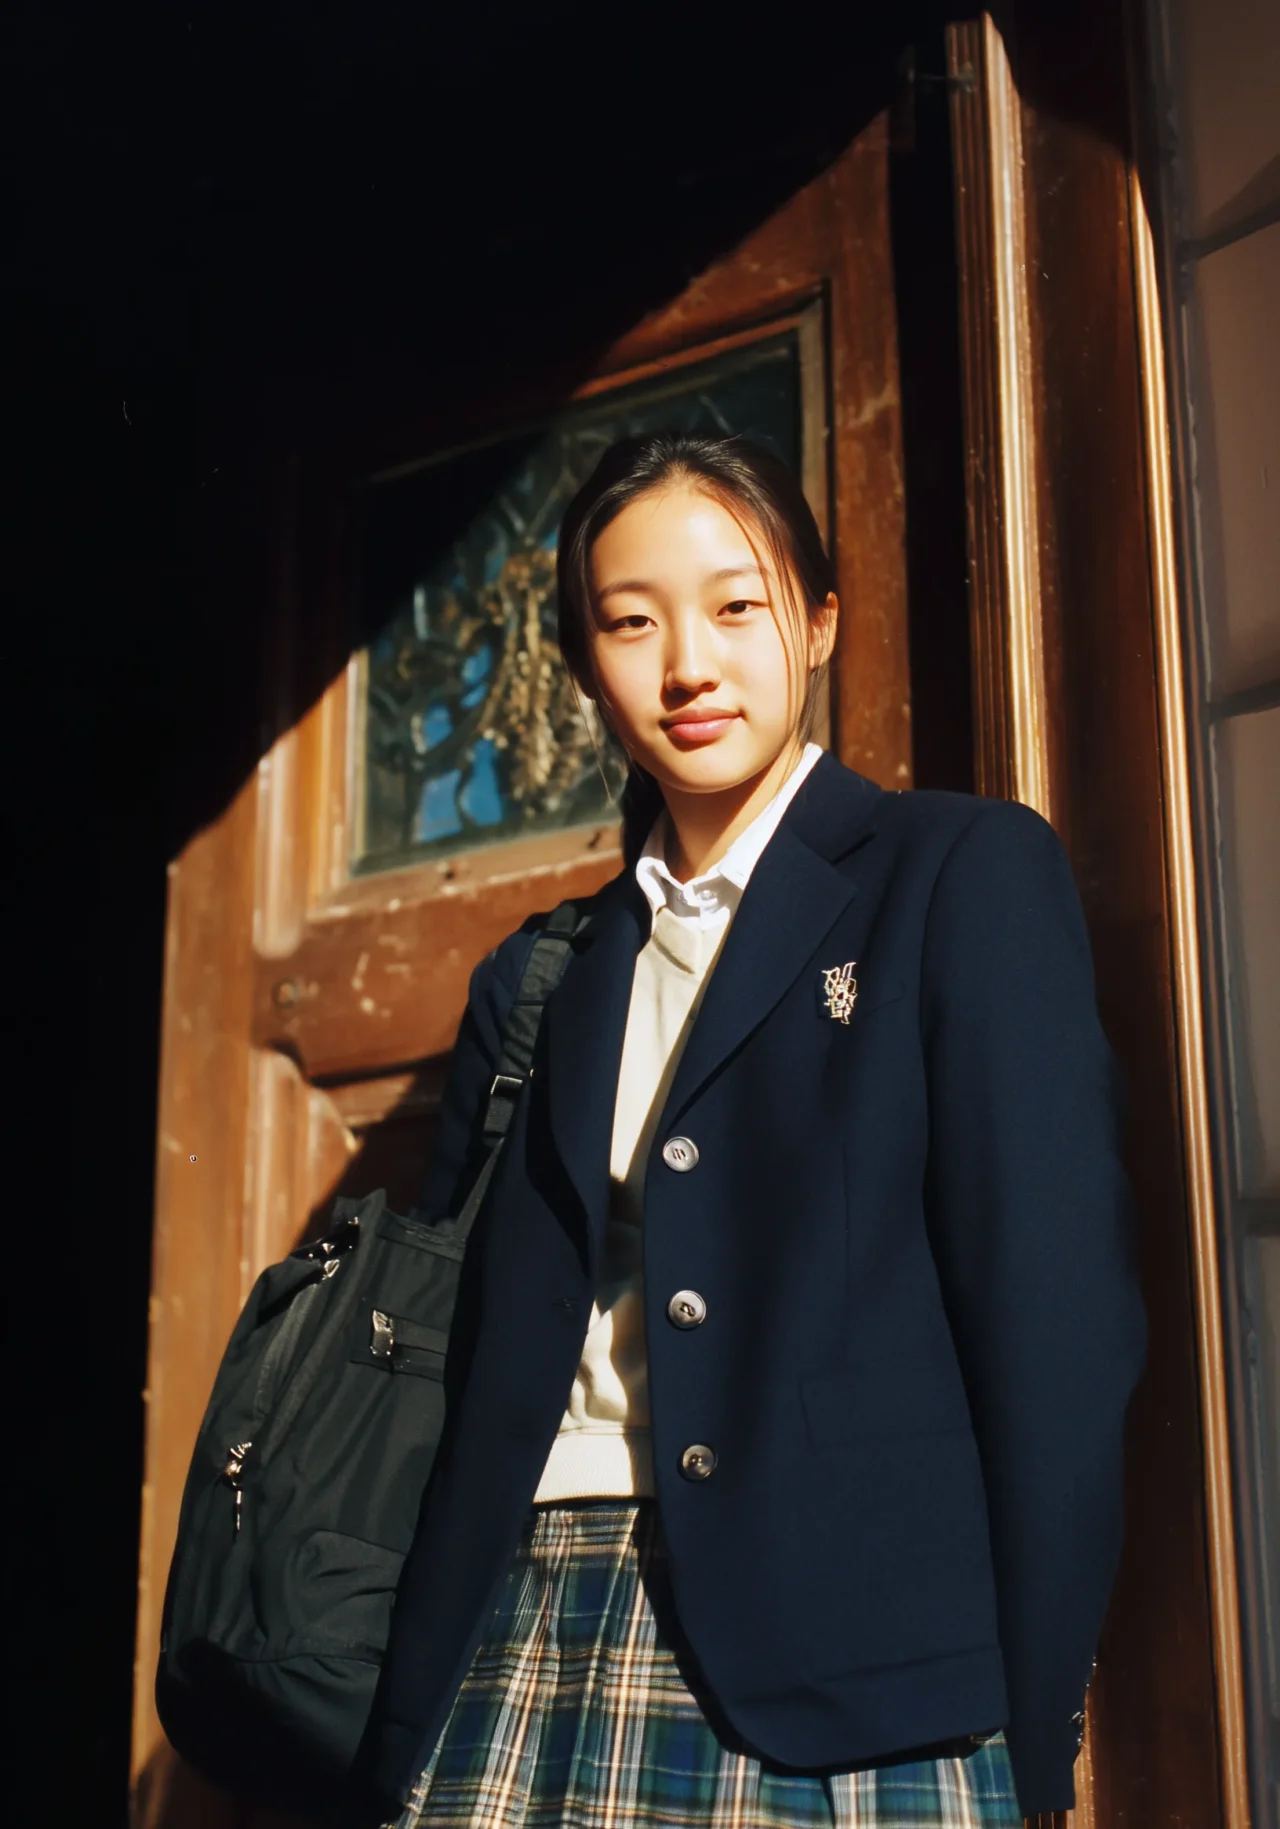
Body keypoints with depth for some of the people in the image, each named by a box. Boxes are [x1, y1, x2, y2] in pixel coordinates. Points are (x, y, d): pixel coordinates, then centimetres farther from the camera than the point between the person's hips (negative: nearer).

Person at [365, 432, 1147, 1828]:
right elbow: (475, 1358, 15)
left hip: (851, 1673, -4)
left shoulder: (969, 873, 2)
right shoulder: (536, 985, 17)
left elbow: (1054, 1305, -5)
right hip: (532, 1647, 4)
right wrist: (410, 1709, 4)